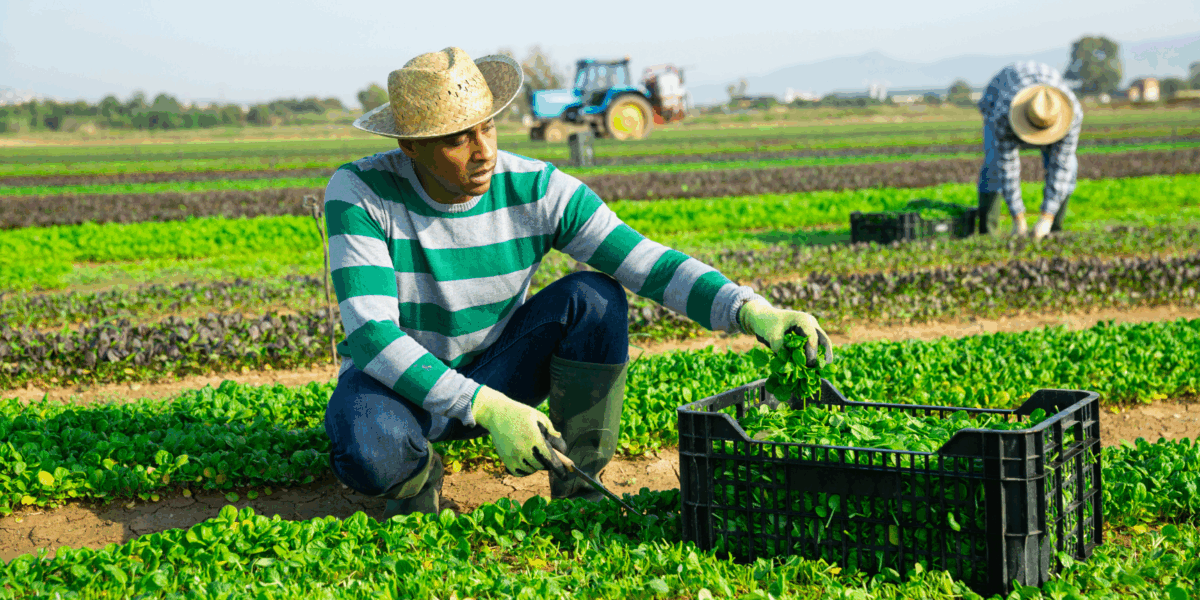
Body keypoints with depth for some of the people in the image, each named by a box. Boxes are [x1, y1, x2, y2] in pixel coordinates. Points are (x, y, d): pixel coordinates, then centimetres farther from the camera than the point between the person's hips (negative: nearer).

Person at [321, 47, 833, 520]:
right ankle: (416, 474, -1)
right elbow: (371, 333, -32)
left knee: (593, 297, -25)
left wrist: (749, 310, -40)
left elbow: (649, 264, -22)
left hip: (494, 372, 3)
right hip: (397, 382, -2)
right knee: (367, 454, -40)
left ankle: (576, 483, -8)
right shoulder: (360, 193, -24)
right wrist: (487, 409, -42)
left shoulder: (537, 190, -18)